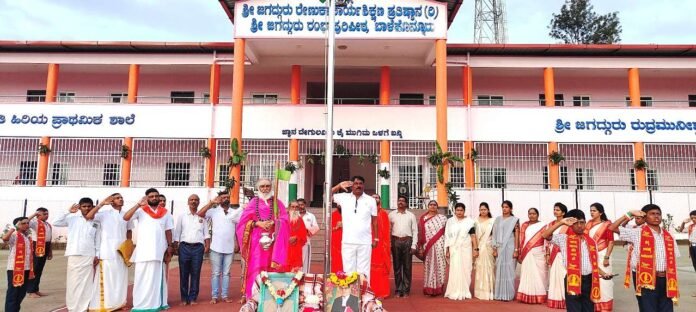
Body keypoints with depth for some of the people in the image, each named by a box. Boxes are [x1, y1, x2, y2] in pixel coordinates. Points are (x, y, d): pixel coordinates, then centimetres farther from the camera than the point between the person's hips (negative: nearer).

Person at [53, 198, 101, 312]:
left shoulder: (95, 223, 9)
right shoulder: (73, 218, 5)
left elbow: (97, 240, 10)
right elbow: (56, 223, -6)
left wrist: (97, 255, 4)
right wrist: (68, 212, -11)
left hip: (89, 256, 1)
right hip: (74, 255, -1)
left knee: (87, 282, 4)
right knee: (73, 282, 1)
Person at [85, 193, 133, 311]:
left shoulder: (126, 214, 10)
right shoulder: (104, 213, -3)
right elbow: (88, 216, -19)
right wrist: (102, 204, -23)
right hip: (108, 251, -5)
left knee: (120, 278, 10)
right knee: (106, 278, -5)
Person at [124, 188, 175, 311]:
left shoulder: (165, 213, 9)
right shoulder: (141, 211, 1)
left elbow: (168, 231, 10)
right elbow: (125, 217, -14)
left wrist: (170, 246, 2)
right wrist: (138, 205, -20)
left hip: (160, 250, 3)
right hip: (144, 250, -2)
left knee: (158, 277, 8)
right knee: (143, 277, -2)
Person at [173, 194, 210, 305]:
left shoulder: (202, 216, 10)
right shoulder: (182, 216, 9)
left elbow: (206, 233, 7)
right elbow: (177, 233, 7)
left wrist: (207, 246, -4)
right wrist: (175, 247, 0)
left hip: (198, 247, 0)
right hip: (184, 247, 0)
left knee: (195, 274, 2)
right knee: (183, 273, 3)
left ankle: (193, 298, 10)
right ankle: (184, 298, 13)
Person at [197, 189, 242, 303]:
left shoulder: (235, 212, 8)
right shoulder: (214, 211, 0)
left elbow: (238, 229, 9)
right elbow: (200, 214, -13)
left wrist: (237, 244, 2)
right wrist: (211, 202, -14)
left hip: (230, 248, 2)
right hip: (216, 247, -2)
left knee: (226, 273, 9)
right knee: (215, 273, 4)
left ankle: (225, 295, 14)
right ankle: (214, 296, 9)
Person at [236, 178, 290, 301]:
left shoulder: (277, 203, 11)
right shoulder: (253, 202, 8)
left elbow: (285, 221, 2)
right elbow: (244, 221, 3)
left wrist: (273, 223, -14)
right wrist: (257, 223, -11)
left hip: (272, 240, 1)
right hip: (256, 240, -1)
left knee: (271, 267, -1)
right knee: (255, 267, -5)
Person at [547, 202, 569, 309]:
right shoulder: (550, 224, 12)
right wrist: (547, 254, 8)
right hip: (553, 254, 5)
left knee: (563, 276, -6)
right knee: (554, 276, 6)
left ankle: (564, 299, 0)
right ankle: (555, 300, 11)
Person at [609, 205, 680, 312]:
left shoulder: (668, 237, 11)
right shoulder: (638, 233, -2)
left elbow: (672, 260, 14)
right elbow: (612, 228, -9)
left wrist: (673, 282, 10)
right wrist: (629, 214, -6)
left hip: (665, 280, 5)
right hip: (646, 279, -5)